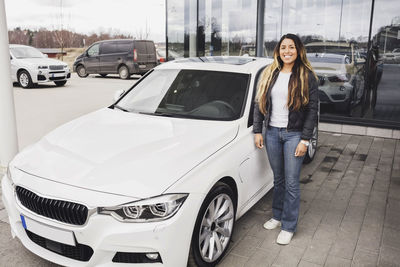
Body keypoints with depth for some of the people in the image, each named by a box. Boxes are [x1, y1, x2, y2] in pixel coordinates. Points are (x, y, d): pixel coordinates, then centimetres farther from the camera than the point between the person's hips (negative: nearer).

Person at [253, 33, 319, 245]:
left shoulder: (307, 77, -5)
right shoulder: (269, 74, 7)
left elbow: (313, 110, -7)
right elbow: (259, 103, 9)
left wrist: (305, 140, -12)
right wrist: (257, 131, 3)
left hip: (294, 134, -3)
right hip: (272, 132, 4)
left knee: (291, 182, 1)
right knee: (278, 179, 16)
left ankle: (288, 227, 14)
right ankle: (277, 216, 33)